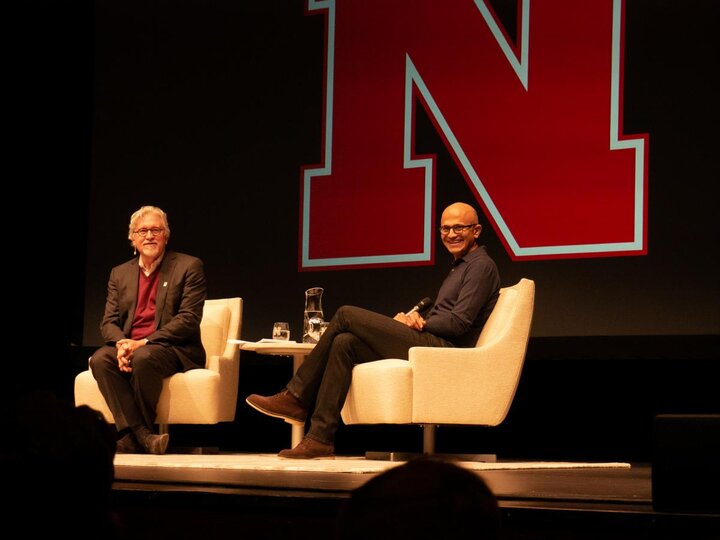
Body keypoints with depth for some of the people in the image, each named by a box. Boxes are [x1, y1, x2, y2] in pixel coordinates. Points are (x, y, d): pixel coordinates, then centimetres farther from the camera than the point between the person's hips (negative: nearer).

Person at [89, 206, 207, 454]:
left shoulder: (189, 267, 2)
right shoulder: (120, 273, 17)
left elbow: (189, 319, -8)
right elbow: (109, 321, 11)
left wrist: (143, 343, -17)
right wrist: (121, 344, -15)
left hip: (173, 349, -4)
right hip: (128, 346, 4)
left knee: (143, 358, -36)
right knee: (100, 359, -28)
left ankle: (133, 436, -23)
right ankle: (140, 435, -34)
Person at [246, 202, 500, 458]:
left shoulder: (481, 265, -2)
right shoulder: (459, 268, 29)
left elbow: (460, 322, -14)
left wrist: (415, 322, -2)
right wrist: (415, 319, 0)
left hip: (443, 348, -9)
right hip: (430, 344, 9)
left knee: (347, 315, -11)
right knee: (344, 343, -7)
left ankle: (295, 397, -6)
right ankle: (321, 437, -14)